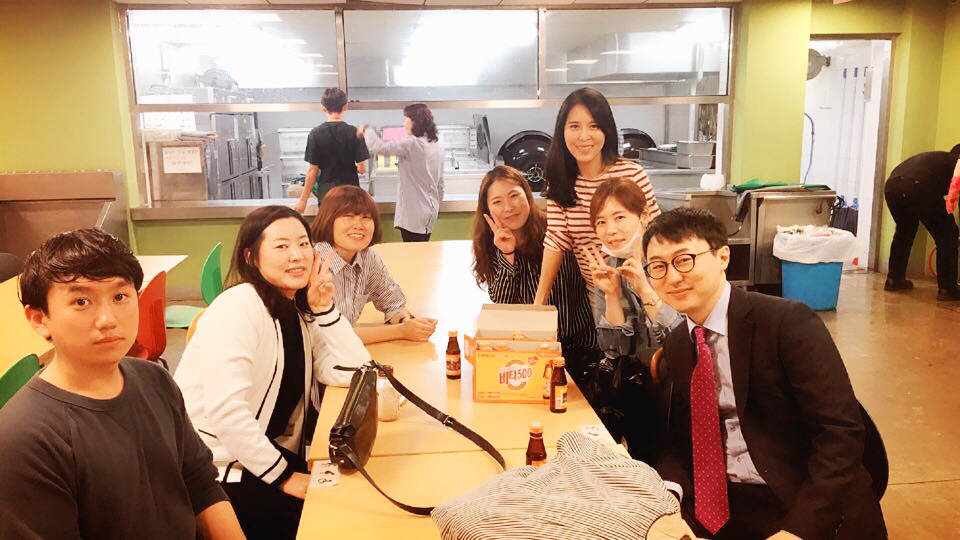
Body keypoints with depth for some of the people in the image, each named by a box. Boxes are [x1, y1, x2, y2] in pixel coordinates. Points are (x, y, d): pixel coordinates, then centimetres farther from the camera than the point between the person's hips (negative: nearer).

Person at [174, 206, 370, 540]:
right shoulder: (239, 306, -19)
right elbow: (225, 409, -29)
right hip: (215, 468, -7)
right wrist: (283, 476, -22)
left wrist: (324, 309, -11)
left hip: (268, 453, 8)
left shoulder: (300, 312, 5)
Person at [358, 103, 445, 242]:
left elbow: (379, 147, -20)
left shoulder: (412, 144, -17)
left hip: (414, 214, -8)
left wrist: (366, 130, -2)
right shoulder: (438, 146, 8)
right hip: (429, 212, 8)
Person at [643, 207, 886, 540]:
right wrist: (668, 493, -11)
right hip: (716, 507, 4)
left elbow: (840, 431, -16)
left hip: (809, 509, -3)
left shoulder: (788, 323, -12)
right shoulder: (675, 345, 7)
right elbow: (680, 436, 9)